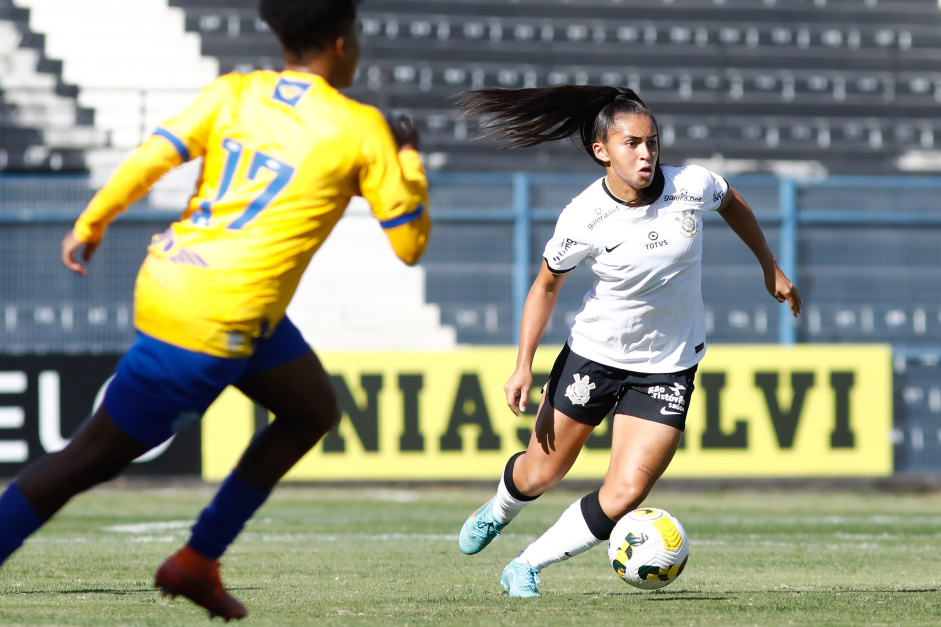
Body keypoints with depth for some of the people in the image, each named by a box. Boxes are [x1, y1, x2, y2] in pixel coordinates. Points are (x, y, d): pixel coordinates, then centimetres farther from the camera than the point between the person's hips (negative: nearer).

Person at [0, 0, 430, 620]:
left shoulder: (234, 92, 7)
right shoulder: (361, 130, -6)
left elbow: (151, 156, -6)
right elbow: (410, 244, -1)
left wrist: (90, 225, 2)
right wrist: (410, 159, 13)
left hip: (170, 282, 7)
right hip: (213, 322, -7)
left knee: (313, 413, 22)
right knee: (91, 458, 3)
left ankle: (197, 564, 22)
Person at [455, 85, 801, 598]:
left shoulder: (692, 186, -15)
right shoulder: (583, 219, -20)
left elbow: (732, 203, 10)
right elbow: (546, 286, -4)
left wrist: (770, 268, 17)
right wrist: (524, 366, -9)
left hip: (668, 368, 1)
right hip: (593, 356, -1)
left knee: (622, 498, -12)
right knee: (541, 473, 14)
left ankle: (526, 567, 10)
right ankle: (497, 513, 52)